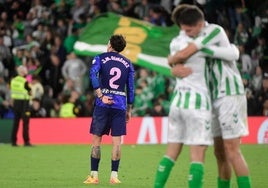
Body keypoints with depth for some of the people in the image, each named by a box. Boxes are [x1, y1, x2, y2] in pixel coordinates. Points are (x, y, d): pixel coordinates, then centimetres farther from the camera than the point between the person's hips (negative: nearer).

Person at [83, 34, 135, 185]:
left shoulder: (100, 58, 5)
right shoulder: (128, 63, 11)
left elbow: (93, 75, -14)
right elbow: (130, 87, 9)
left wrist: (101, 96, -14)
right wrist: (129, 110, 14)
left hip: (102, 105, -1)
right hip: (120, 105, 1)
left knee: (97, 139, 4)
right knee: (117, 141, 1)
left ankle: (94, 175, 2)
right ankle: (114, 175, -3)